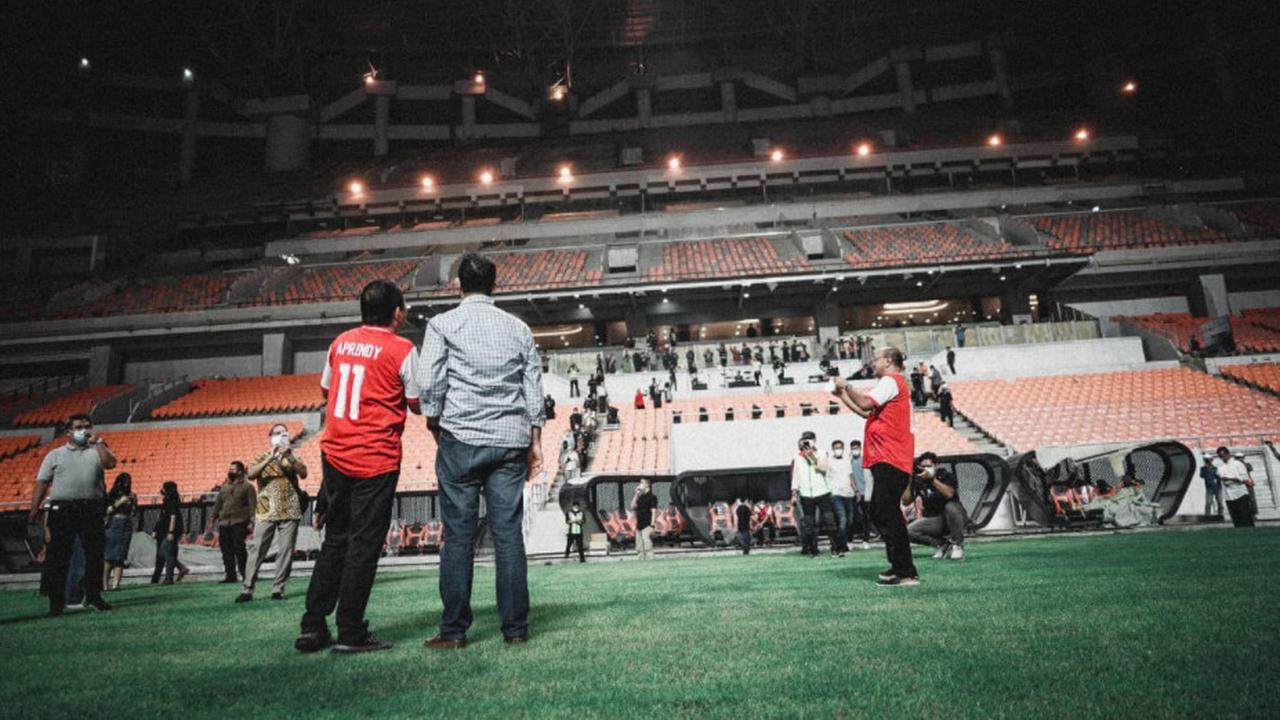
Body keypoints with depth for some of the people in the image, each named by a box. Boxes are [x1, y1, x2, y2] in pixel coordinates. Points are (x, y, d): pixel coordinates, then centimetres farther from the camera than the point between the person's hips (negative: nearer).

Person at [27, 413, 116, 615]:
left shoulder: (97, 451, 14)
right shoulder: (55, 454, 14)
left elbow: (110, 463, -8)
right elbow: (42, 482, 9)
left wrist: (98, 442, -2)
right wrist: (34, 509, 0)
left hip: (92, 509, 1)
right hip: (62, 509, 0)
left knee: (95, 554, 4)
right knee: (58, 556, 0)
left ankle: (94, 595, 15)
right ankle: (56, 600, 7)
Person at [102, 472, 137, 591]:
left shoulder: (131, 495, 9)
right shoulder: (111, 495, 2)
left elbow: (134, 513, 7)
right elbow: (106, 511, -3)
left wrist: (134, 502, -8)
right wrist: (118, 503, -12)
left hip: (126, 526, 2)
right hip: (113, 525, -2)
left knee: (120, 557, -2)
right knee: (108, 556, -6)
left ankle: (116, 584, -5)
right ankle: (105, 584, -5)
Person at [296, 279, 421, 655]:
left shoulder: (342, 341, 9)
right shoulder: (401, 349, -9)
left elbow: (325, 389, 20)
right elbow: (417, 404, -5)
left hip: (334, 454, 6)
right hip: (376, 460, -6)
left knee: (334, 540, 15)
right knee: (364, 545, 2)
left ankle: (312, 627, 18)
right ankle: (351, 633, 7)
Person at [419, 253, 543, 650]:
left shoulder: (443, 324, 2)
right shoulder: (519, 328, 11)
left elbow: (431, 383, -5)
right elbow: (534, 389, 10)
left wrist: (435, 425, 10)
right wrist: (535, 440, 15)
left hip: (461, 439, -2)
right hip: (510, 440, 3)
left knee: (459, 535, 3)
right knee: (509, 533, 4)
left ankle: (454, 630, 8)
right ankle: (515, 628, 9)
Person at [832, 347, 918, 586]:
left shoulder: (890, 381, -7)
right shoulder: (895, 383, 24)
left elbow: (866, 403, -20)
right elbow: (868, 412, 23)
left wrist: (846, 385, -6)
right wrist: (842, 396, 20)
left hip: (889, 461, -11)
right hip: (888, 460, 11)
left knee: (888, 515, -11)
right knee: (879, 513, 14)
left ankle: (907, 573, -9)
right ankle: (898, 567, 20)